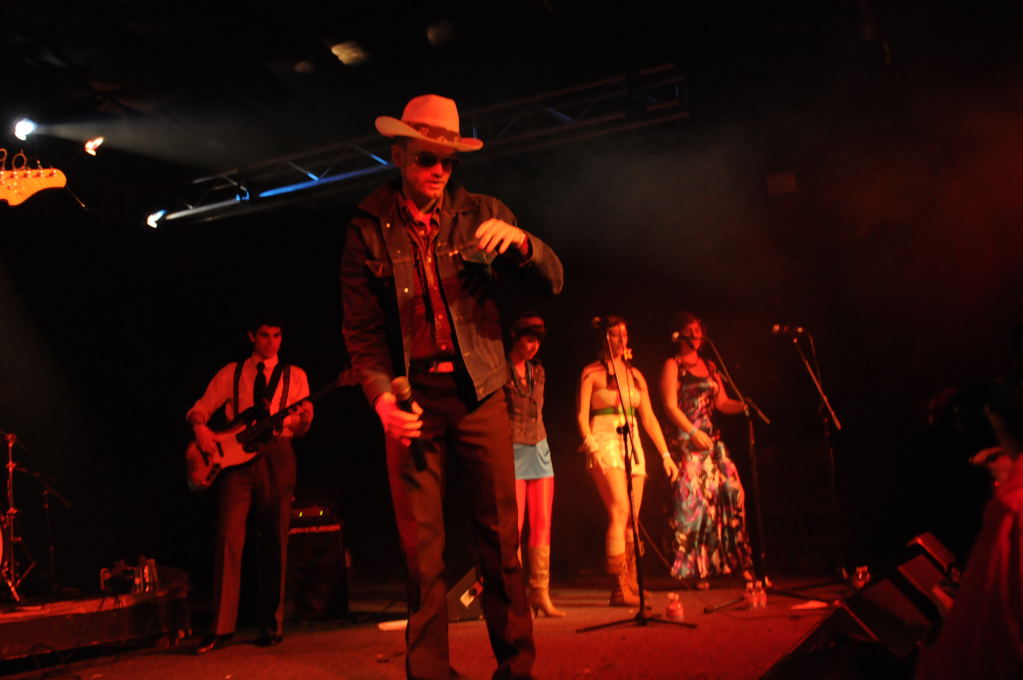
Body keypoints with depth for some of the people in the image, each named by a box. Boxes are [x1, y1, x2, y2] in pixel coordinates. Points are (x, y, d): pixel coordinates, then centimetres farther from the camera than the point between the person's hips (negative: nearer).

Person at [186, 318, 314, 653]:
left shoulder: (294, 375, 13)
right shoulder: (231, 373, 14)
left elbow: (299, 429, 8)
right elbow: (198, 409, 10)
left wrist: (303, 418, -16)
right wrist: (200, 427, -13)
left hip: (276, 455, 0)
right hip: (236, 455, 0)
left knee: (274, 542, 1)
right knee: (229, 538, -9)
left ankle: (271, 626, 9)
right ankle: (221, 627, -4)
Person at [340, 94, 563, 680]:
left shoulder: (481, 214, 7)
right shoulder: (369, 230, 5)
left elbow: (552, 282, 5)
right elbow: (361, 330, 4)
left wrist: (520, 241, -15)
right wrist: (381, 398, -10)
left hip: (478, 394, 1)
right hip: (412, 397, 0)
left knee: (501, 538, 2)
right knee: (422, 548, 0)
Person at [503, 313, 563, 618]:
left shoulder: (537, 371, 13)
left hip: (539, 450, 6)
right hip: (512, 450, -6)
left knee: (542, 524, 3)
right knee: (514, 526, -7)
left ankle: (540, 594, 8)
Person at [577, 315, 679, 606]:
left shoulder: (635, 375, 17)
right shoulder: (592, 372, 3)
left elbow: (648, 418, 16)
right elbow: (582, 415, -3)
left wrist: (665, 454, 11)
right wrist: (592, 447, -17)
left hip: (632, 445, 5)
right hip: (605, 444, -5)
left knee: (632, 520, 4)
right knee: (619, 512, -17)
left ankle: (631, 585, 13)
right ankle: (619, 589, -16)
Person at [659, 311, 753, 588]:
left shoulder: (709, 366, 19)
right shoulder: (672, 365, 0)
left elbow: (723, 403, 15)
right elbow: (670, 406, -9)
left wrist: (744, 405, -5)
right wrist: (694, 433, -17)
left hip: (711, 440, 6)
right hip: (686, 442, -6)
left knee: (731, 494, -1)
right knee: (692, 500, -9)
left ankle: (739, 564, 6)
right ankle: (692, 571, -3)